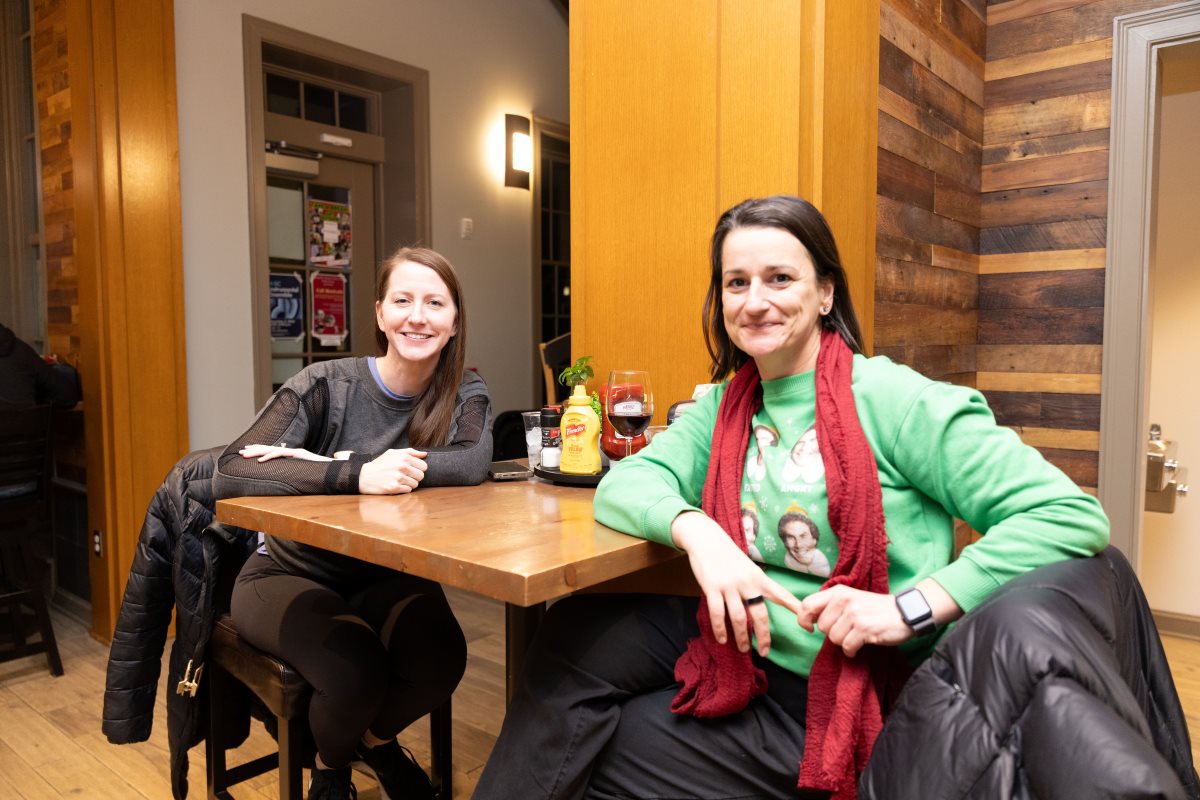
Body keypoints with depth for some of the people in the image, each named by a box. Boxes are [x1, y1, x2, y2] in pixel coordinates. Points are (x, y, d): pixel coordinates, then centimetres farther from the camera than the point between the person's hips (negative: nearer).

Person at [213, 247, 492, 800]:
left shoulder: (465, 393, -7)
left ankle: (378, 739, 12)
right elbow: (229, 475, -28)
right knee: (356, 671, -30)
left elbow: (474, 463, -29)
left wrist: (331, 463, -34)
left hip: (387, 578, 3)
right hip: (290, 574, -2)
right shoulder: (327, 385, -17)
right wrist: (353, 476, -42)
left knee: (440, 659, -26)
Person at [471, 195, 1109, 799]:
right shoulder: (726, 405, 5)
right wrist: (696, 531, -25)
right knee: (575, 634, -13)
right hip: (740, 651, 5)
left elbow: (1071, 516, -18)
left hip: (840, 696, -5)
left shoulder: (891, 399, -14)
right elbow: (624, 484, -5)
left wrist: (911, 607, -26)